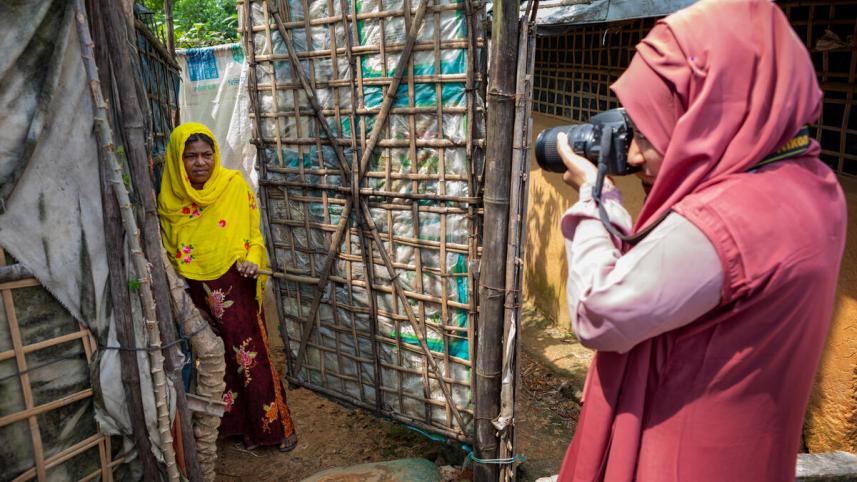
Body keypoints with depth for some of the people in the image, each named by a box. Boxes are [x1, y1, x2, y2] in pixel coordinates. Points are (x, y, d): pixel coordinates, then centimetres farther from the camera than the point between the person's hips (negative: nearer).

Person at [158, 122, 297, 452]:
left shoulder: (235, 185, -7)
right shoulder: (168, 197, 0)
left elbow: (254, 234, -1)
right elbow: (166, 248, 12)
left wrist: (253, 260, -18)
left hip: (236, 288, -2)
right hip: (195, 293, 3)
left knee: (251, 356, 1)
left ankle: (276, 425, 17)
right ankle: (240, 424, 30)